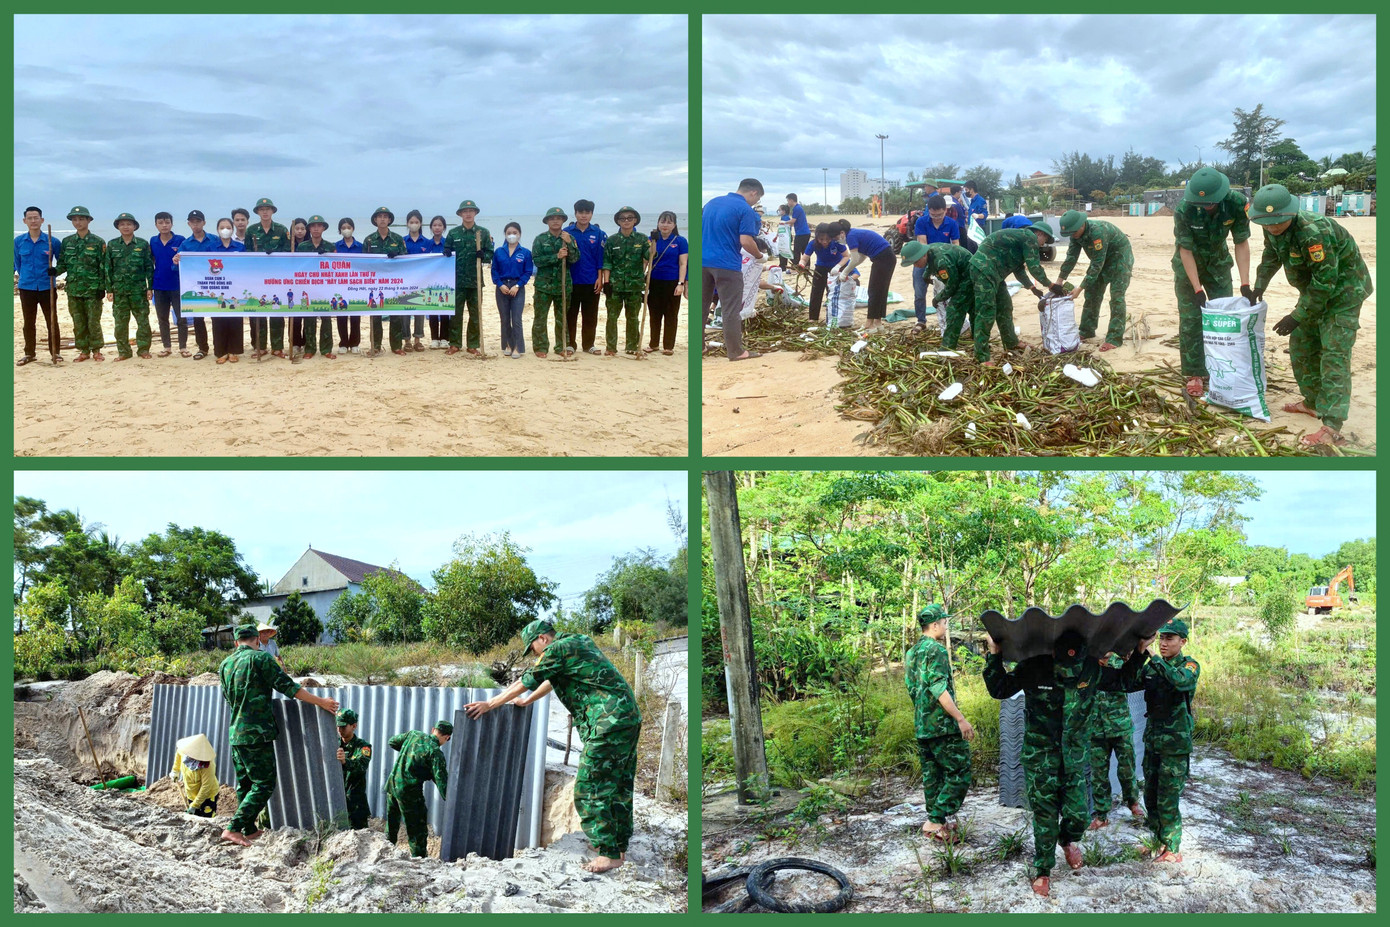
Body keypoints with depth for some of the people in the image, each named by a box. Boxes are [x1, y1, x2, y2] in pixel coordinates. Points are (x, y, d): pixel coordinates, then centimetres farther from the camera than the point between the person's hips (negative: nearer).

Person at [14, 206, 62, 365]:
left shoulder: (52, 242, -3)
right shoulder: (18, 242, 2)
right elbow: (16, 263, 17)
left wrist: (56, 270, -10)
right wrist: (22, 276, 14)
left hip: (47, 287, -2)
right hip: (26, 288, 2)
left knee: (52, 321, 2)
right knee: (28, 323, 9)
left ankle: (55, 352, 13)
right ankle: (29, 354, 19)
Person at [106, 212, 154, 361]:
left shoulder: (143, 244, 3)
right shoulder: (112, 245, 7)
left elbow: (149, 267, 3)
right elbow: (108, 268, 7)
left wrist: (150, 287, -2)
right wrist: (109, 289, 2)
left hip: (139, 288, -1)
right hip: (119, 289, 2)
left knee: (143, 321, 1)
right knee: (120, 322, 4)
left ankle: (143, 350, 10)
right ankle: (123, 352, 11)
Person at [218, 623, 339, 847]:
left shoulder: (225, 665, 14)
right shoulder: (260, 658, -7)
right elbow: (287, 686, -10)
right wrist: (320, 702, -5)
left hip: (235, 734, 8)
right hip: (257, 733, -8)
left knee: (245, 783, 16)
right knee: (264, 784, -4)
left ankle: (250, 830, 22)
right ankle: (233, 828, -11)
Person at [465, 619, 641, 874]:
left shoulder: (557, 649, -5)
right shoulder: (579, 642, 23)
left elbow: (526, 682, -1)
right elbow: (552, 680, 36)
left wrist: (489, 704, 8)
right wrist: (526, 701, 44)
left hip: (608, 723, -10)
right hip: (630, 717, 10)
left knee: (590, 789, -5)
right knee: (619, 786, 15)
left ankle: (610, 853, -4)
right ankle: (620, 847, 21)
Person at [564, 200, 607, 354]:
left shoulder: (599, 234, 3)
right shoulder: (567, 232, 1)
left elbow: (601, 258, 3)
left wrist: (600, 278, -3)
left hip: (592, 282, 0)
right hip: (572, 280, 0)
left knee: (590, 315, 6)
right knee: (570, 314, 5)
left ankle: (589, 344, 15)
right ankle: (570, 344, 14)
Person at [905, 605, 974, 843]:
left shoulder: (912, 653, 16)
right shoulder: (936, 650, -13)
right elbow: (939, 689, -20)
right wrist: (961, 719, -20)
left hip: (921, 726, 9)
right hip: (942, 725, -9)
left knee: (932, 776, 13)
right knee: (959, 774, -3)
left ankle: (936, 822, 17)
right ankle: (935, 821, -7)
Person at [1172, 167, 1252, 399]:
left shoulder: (1237, 203, -25)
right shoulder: (1184, 210, -31)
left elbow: (1241, 244, -19)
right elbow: (1185, 250, -24)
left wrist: (1245, 284, -25)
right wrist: (1197, 290, -26)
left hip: (1218, 263, 2)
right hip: (1188, 264, -2)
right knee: (1190, 320, -6)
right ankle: (1194, 375, 2)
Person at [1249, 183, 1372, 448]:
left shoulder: (1315, 233, -34)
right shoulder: (1274, 229, -7)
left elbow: (1325, 282, -31)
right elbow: (1271, 256, 17)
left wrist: (1297, 316, -26)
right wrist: (1259, 285, 9)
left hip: (1343, 290, -9)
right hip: (1314, 290, 9)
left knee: (1333, 355, -17)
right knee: (1301, 344, 14)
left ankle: (1332, 428, -23)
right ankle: (1312, 402, 30)